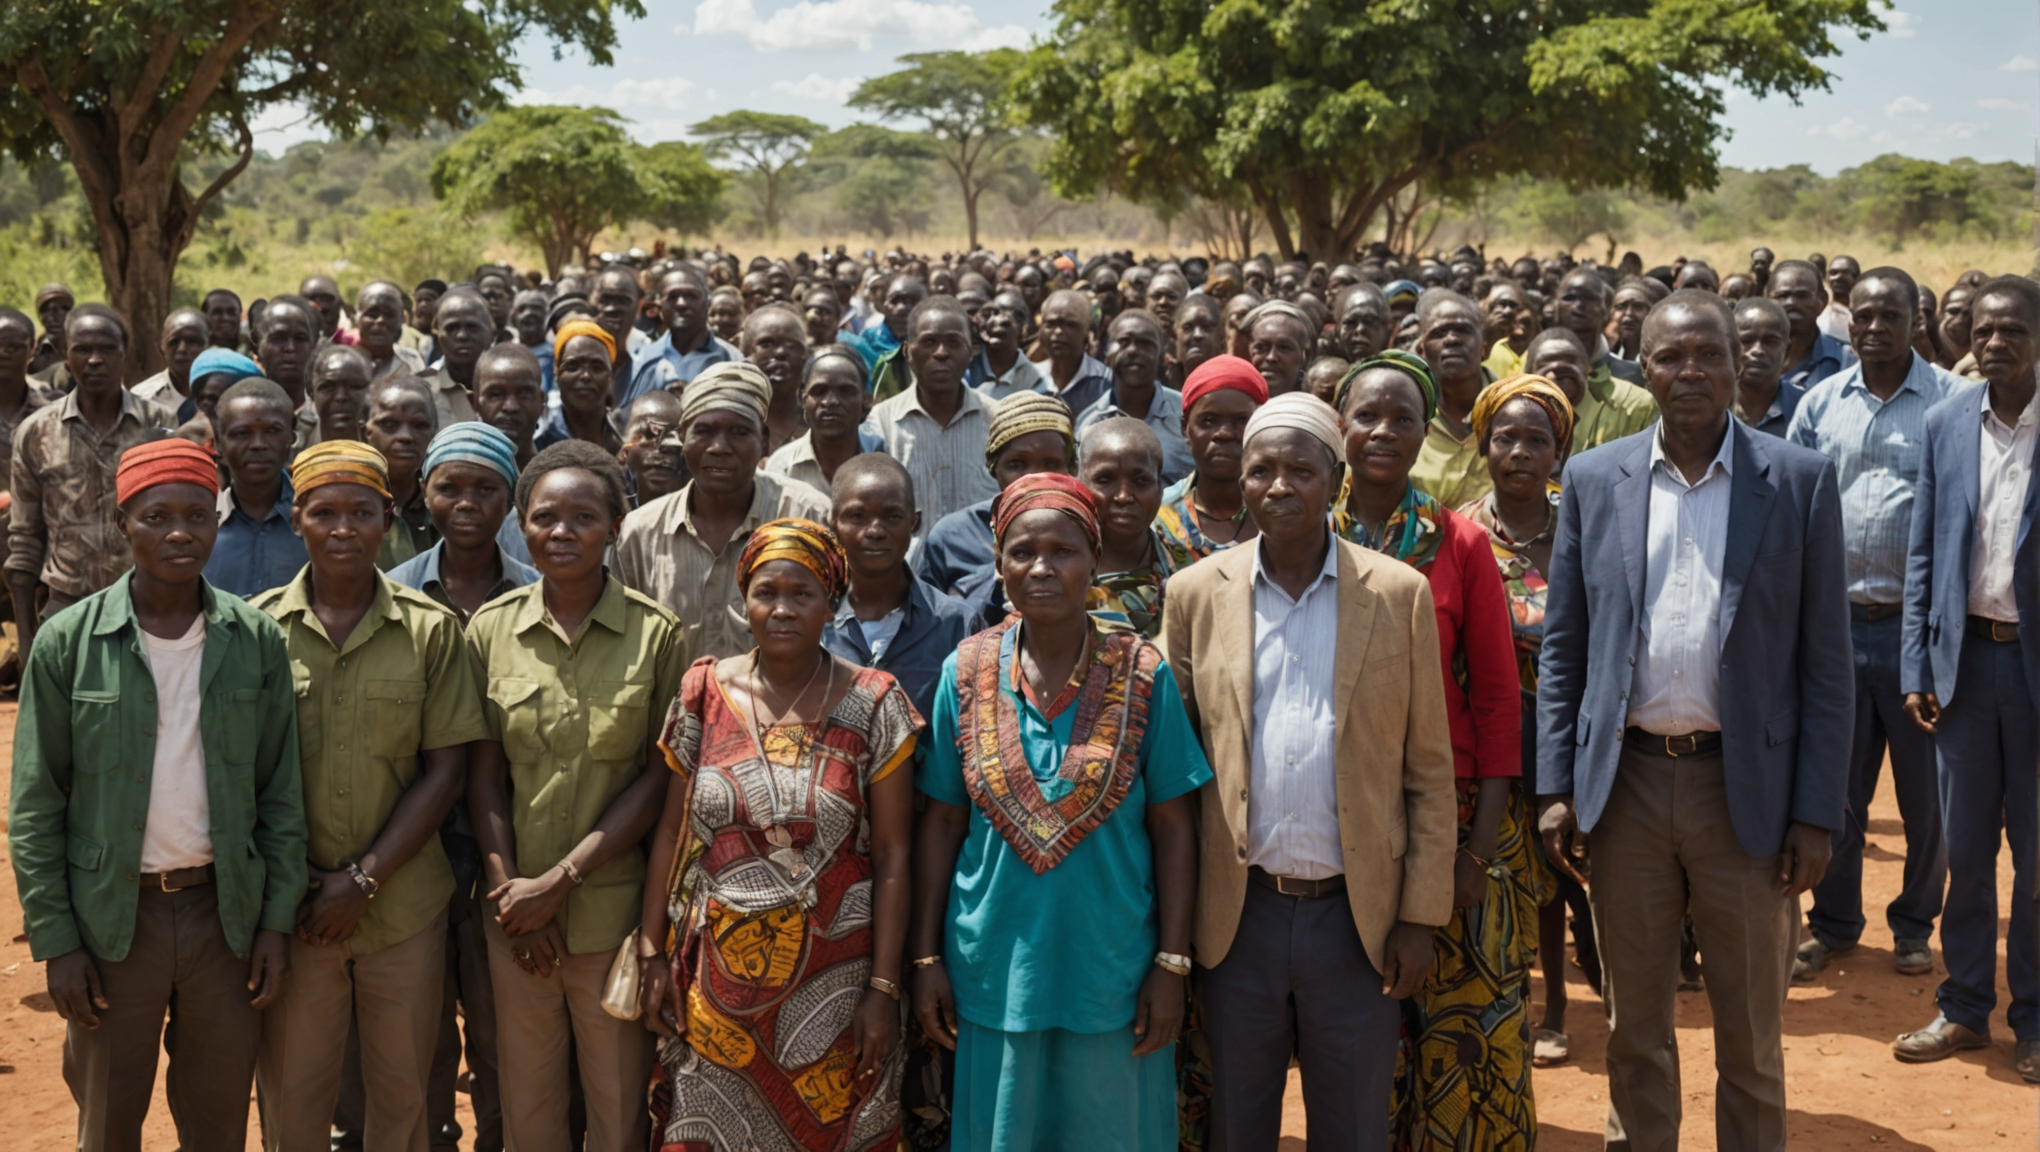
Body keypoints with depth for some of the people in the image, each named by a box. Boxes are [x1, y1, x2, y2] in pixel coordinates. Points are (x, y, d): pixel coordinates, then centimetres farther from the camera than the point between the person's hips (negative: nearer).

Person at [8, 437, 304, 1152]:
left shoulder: (257, 642, -1)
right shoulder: (67, 644, -6)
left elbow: (281, 791, 3)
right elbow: (34, 809, -3)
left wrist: (278, 920, -1)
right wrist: (54, 940, -7)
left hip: (226, 910, 1)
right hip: (111, 916, -1)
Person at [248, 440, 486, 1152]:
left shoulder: (430, 631, -1)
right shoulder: (257, 627, -1)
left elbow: (445, 770, -3)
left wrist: (364, 880, -10)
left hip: (404, 906, 0)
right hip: (289, 906, 0)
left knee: (402, 1093, 12)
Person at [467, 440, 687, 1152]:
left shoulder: (656, 634, -4)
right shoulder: (491, 630, 3)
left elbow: (657, 778, -5)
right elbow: (483, 774, 5)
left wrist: (561, 880, -10)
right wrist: (511, 892, -5)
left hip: (613, 906, -2)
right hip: (515, 911, 2)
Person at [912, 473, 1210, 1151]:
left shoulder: (1143, 676, -6)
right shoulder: (966, 673, -2)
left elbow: (1172, 828, -4)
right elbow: (941, 823, 2)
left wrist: (1173, 965, -7)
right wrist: (926, 958, 1)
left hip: (1113, 970, -1)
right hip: (993, 969, 1)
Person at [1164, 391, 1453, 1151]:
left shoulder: (1399, 595, -1)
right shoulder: (1195, 594, 2)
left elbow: (1429, 770, 1)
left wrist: (1420, 915, -3)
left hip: (1357, 916, -1)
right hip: (1236, 915, 1)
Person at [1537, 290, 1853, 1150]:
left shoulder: (1799, 481, -1)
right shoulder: (1594, 480, 4)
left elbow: (1825, 660, -1)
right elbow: (1561, 648, 7)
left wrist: (1816, 812, -6)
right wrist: (1556, 786, 0)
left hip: (1747, 788, -1)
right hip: (1626, 784, 2)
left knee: (1751, 1045, 9)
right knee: (1634, 1033, 13)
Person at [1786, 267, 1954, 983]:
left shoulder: (1951, 402, -3)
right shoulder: (1821, 402, 7)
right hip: (1837, 620, 3)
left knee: (1927, 789, 7)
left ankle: (1914, 924, 24)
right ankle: (1833, 923, 23)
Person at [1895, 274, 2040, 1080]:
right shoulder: (1945, 423, 4)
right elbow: (1923, 553, 7)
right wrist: (1916, 667, 2)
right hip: (1964, 654, 3)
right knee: (1965, 848, 10)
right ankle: (1964, 1007, 22)